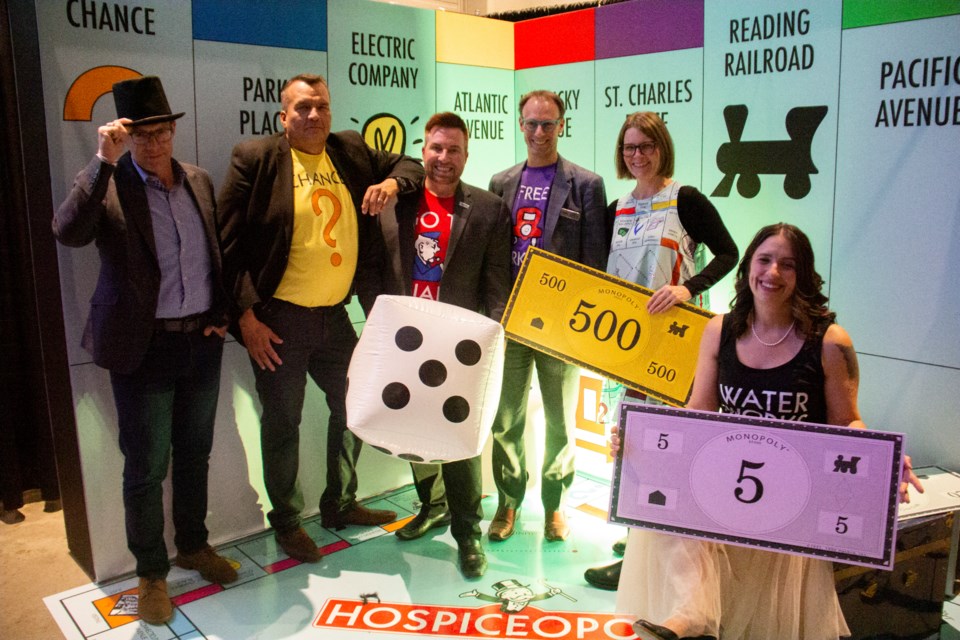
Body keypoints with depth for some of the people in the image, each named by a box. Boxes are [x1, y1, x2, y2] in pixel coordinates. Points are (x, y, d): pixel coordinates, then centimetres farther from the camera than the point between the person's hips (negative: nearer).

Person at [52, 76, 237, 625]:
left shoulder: (199, 181, 7)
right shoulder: (108, 185, -8)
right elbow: (68, 232, -27)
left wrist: (221, 313, 7)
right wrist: (104, 161, -28)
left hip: (202, 341, 5)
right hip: (144, 347, -4)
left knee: (195, 455, 18)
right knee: (146, 467, 5)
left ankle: (194, 545, 37)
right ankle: (152, 573, 23)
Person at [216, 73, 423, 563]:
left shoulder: (352, 152, 7)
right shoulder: (255, 159, -7)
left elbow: (409, 165, 21)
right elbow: (230, 242, -8)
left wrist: (392, 181, -4)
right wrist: (246, 315, -13)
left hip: (334, 317, 6)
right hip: (278, 321, -5)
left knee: (354, 408, 16)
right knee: (282, 424, 7)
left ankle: (340, 505, 38)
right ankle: (286, 522, 28)